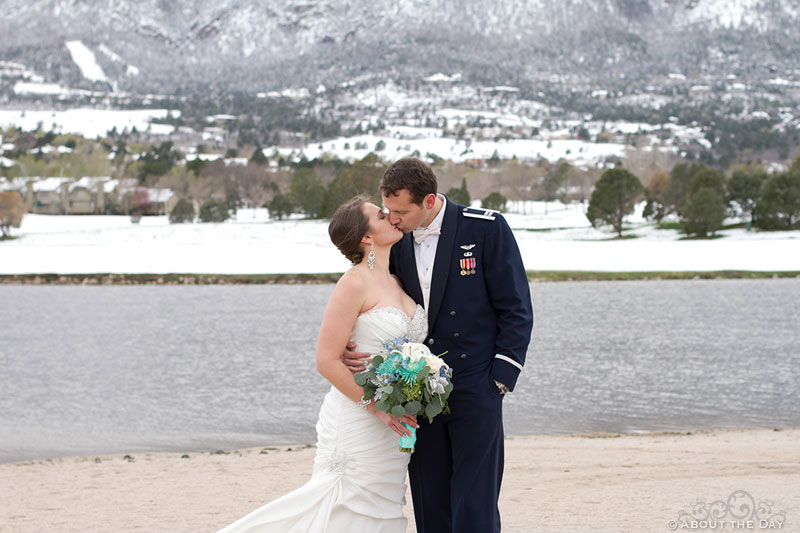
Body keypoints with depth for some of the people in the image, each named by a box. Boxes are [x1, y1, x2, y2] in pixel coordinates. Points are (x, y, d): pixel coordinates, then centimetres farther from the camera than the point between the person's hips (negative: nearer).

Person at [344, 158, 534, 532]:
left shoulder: (486, 228, -7)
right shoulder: (396, 240, 7)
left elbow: (516, 310, -4)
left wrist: (500, 380, -9)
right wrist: (353, 350, -4)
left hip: (475, 392, -5)